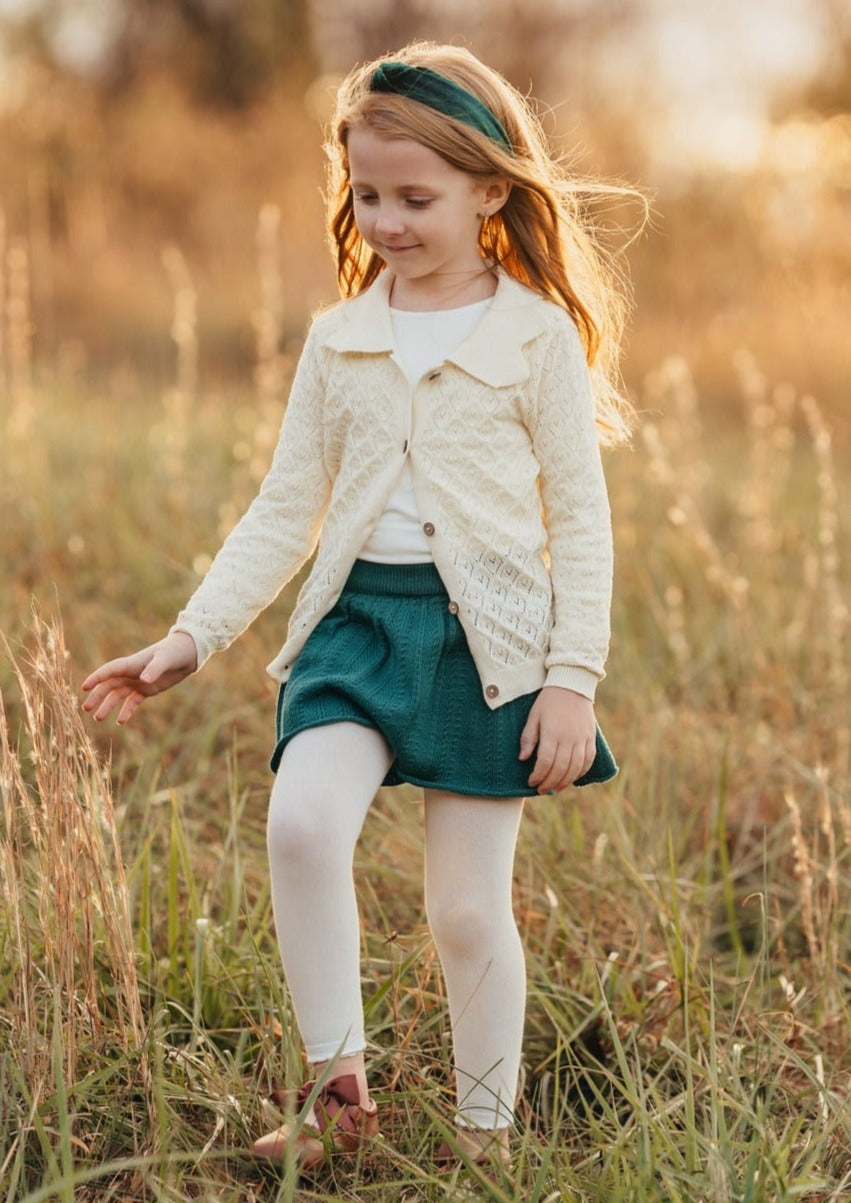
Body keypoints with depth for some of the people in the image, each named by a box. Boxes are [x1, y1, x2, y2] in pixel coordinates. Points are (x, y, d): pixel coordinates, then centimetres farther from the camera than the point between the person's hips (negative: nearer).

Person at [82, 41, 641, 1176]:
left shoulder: (539, 335, -1)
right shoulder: (337, 339, 9)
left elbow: (581, 518, -1)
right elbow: (285, 511, 12)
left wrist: (573, 678, -8)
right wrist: (191, 637, 3)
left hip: (490, 635, -3)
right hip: (360, 615, 3)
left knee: (467, 904, 1)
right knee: (301, 822, -23)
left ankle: (486, 1129, 21)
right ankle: (338, 1085, -9)